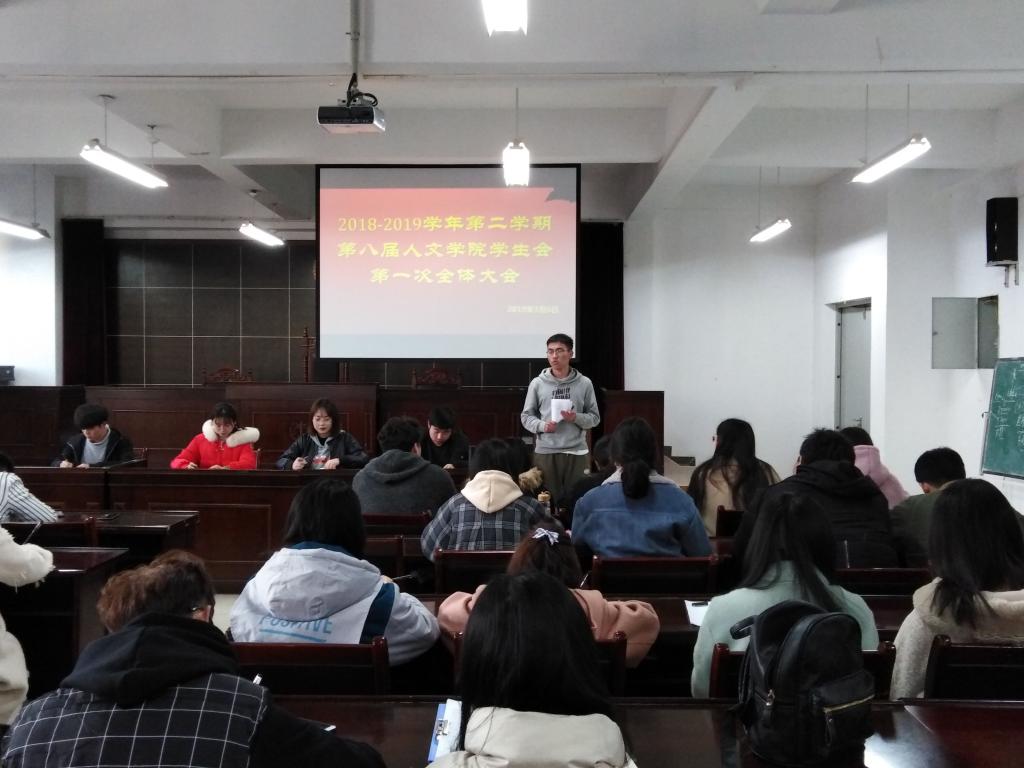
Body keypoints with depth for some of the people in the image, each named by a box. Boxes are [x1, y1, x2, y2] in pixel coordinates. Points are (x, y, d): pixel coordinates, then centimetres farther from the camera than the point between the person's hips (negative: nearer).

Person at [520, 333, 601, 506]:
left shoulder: (584, 383, 3)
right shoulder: (537, 383, 3)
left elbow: (595, 417, 6)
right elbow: (526, 416, 7)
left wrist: (576, 418, -13)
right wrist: (542, 425, -12)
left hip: (576, 452, 0)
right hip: (545, 452, 0)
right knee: (547, 500, 4)